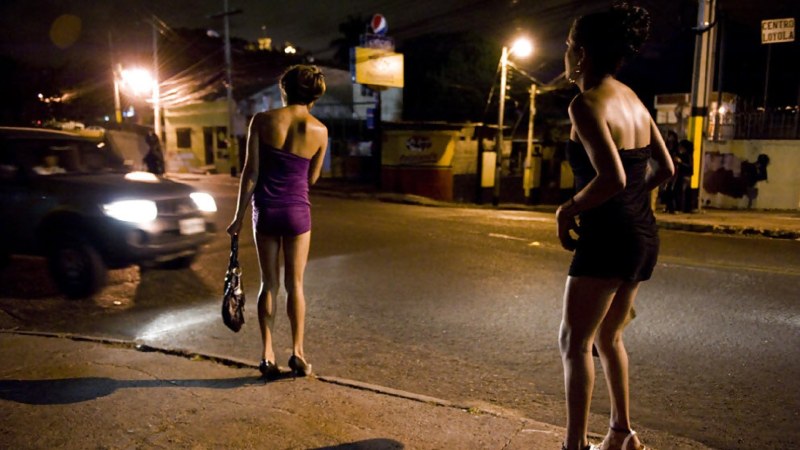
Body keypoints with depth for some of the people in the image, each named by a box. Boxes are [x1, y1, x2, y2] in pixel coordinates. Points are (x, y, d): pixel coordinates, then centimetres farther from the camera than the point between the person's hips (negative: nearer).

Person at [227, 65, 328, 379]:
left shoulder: (262, 121, -5)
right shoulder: (319, 130, -3)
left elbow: (251, 172, -6)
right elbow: (311, 178, 6)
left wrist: (239, 216, 0)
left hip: (265, 211, 1)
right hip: (297, 211, 0)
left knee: (269, 283, 11)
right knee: (295, 284, 11)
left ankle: (267, 355, 13)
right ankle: (297, 353, 15)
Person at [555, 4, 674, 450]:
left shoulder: (588, 103, -15)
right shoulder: (632, 98, 11)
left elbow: (613, 178, -26)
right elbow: (665, 168, 16)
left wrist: (570, 209, -12)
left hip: (608, 236, -9)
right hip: (645, 235, 9)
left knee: (575, 342, 0)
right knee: (609, 336, 21)